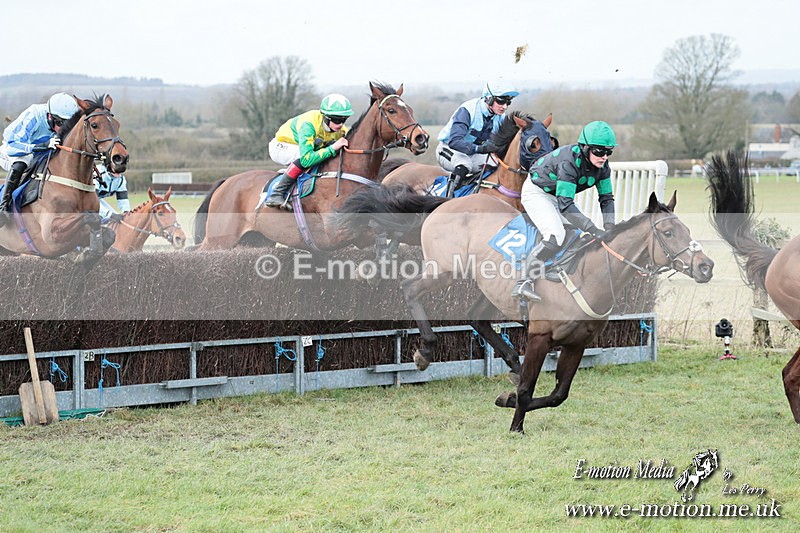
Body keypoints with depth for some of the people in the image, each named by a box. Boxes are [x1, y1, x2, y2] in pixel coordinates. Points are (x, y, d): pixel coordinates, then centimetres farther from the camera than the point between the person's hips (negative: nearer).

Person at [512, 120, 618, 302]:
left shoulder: (602, 165, -13)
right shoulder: (569, 161, -36)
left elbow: (606, 198, -4)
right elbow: (565, 205, -39)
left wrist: (609, 228, -20)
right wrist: (594, 230, -42)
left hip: (558, 196, 9)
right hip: (536, 192, -9)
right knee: (556, 235, -27)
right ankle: (524, 283, -28)